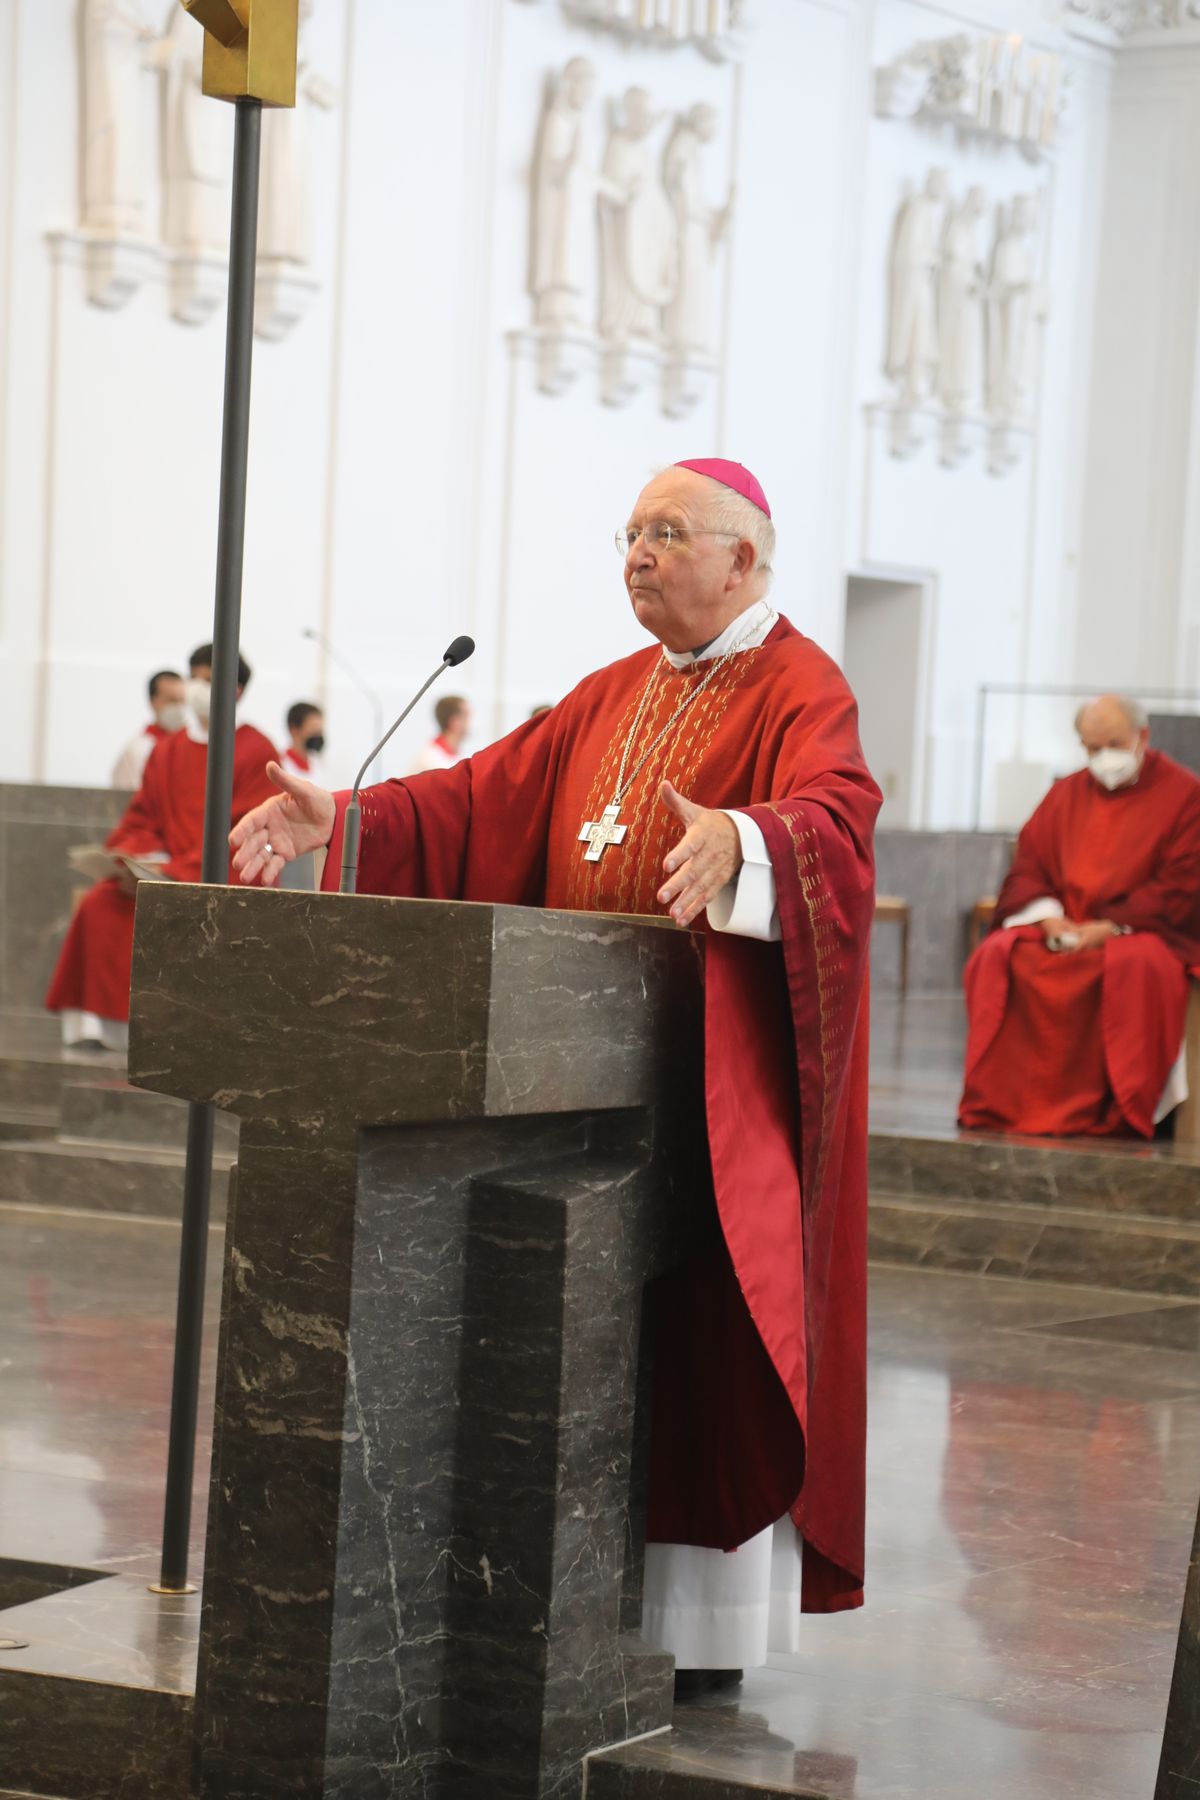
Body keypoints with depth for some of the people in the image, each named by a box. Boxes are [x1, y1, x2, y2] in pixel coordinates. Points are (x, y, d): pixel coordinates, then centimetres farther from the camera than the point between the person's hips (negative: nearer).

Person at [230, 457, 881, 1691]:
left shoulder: (801, 694, -8)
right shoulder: (616, 697, 17)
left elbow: (831, 820, -27)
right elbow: (487, 797, 13)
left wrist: (737, 839, -49)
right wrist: (340, 821, 0)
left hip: (720, 1070, -7)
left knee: (700, 1333, -5)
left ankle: (705, 1627, 3)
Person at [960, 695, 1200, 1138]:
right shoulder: (1067, 794, 16)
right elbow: (1027, 865, 12)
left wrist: (1110, 926, -17)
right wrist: (1048, 917, -10)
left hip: (1141, 931, -5)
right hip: (1061, 929, 5)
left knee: (1135, 967, -39)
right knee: (996, 958, -24)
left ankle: (1120, 1113, -31)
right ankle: (1001, 1103, -22)